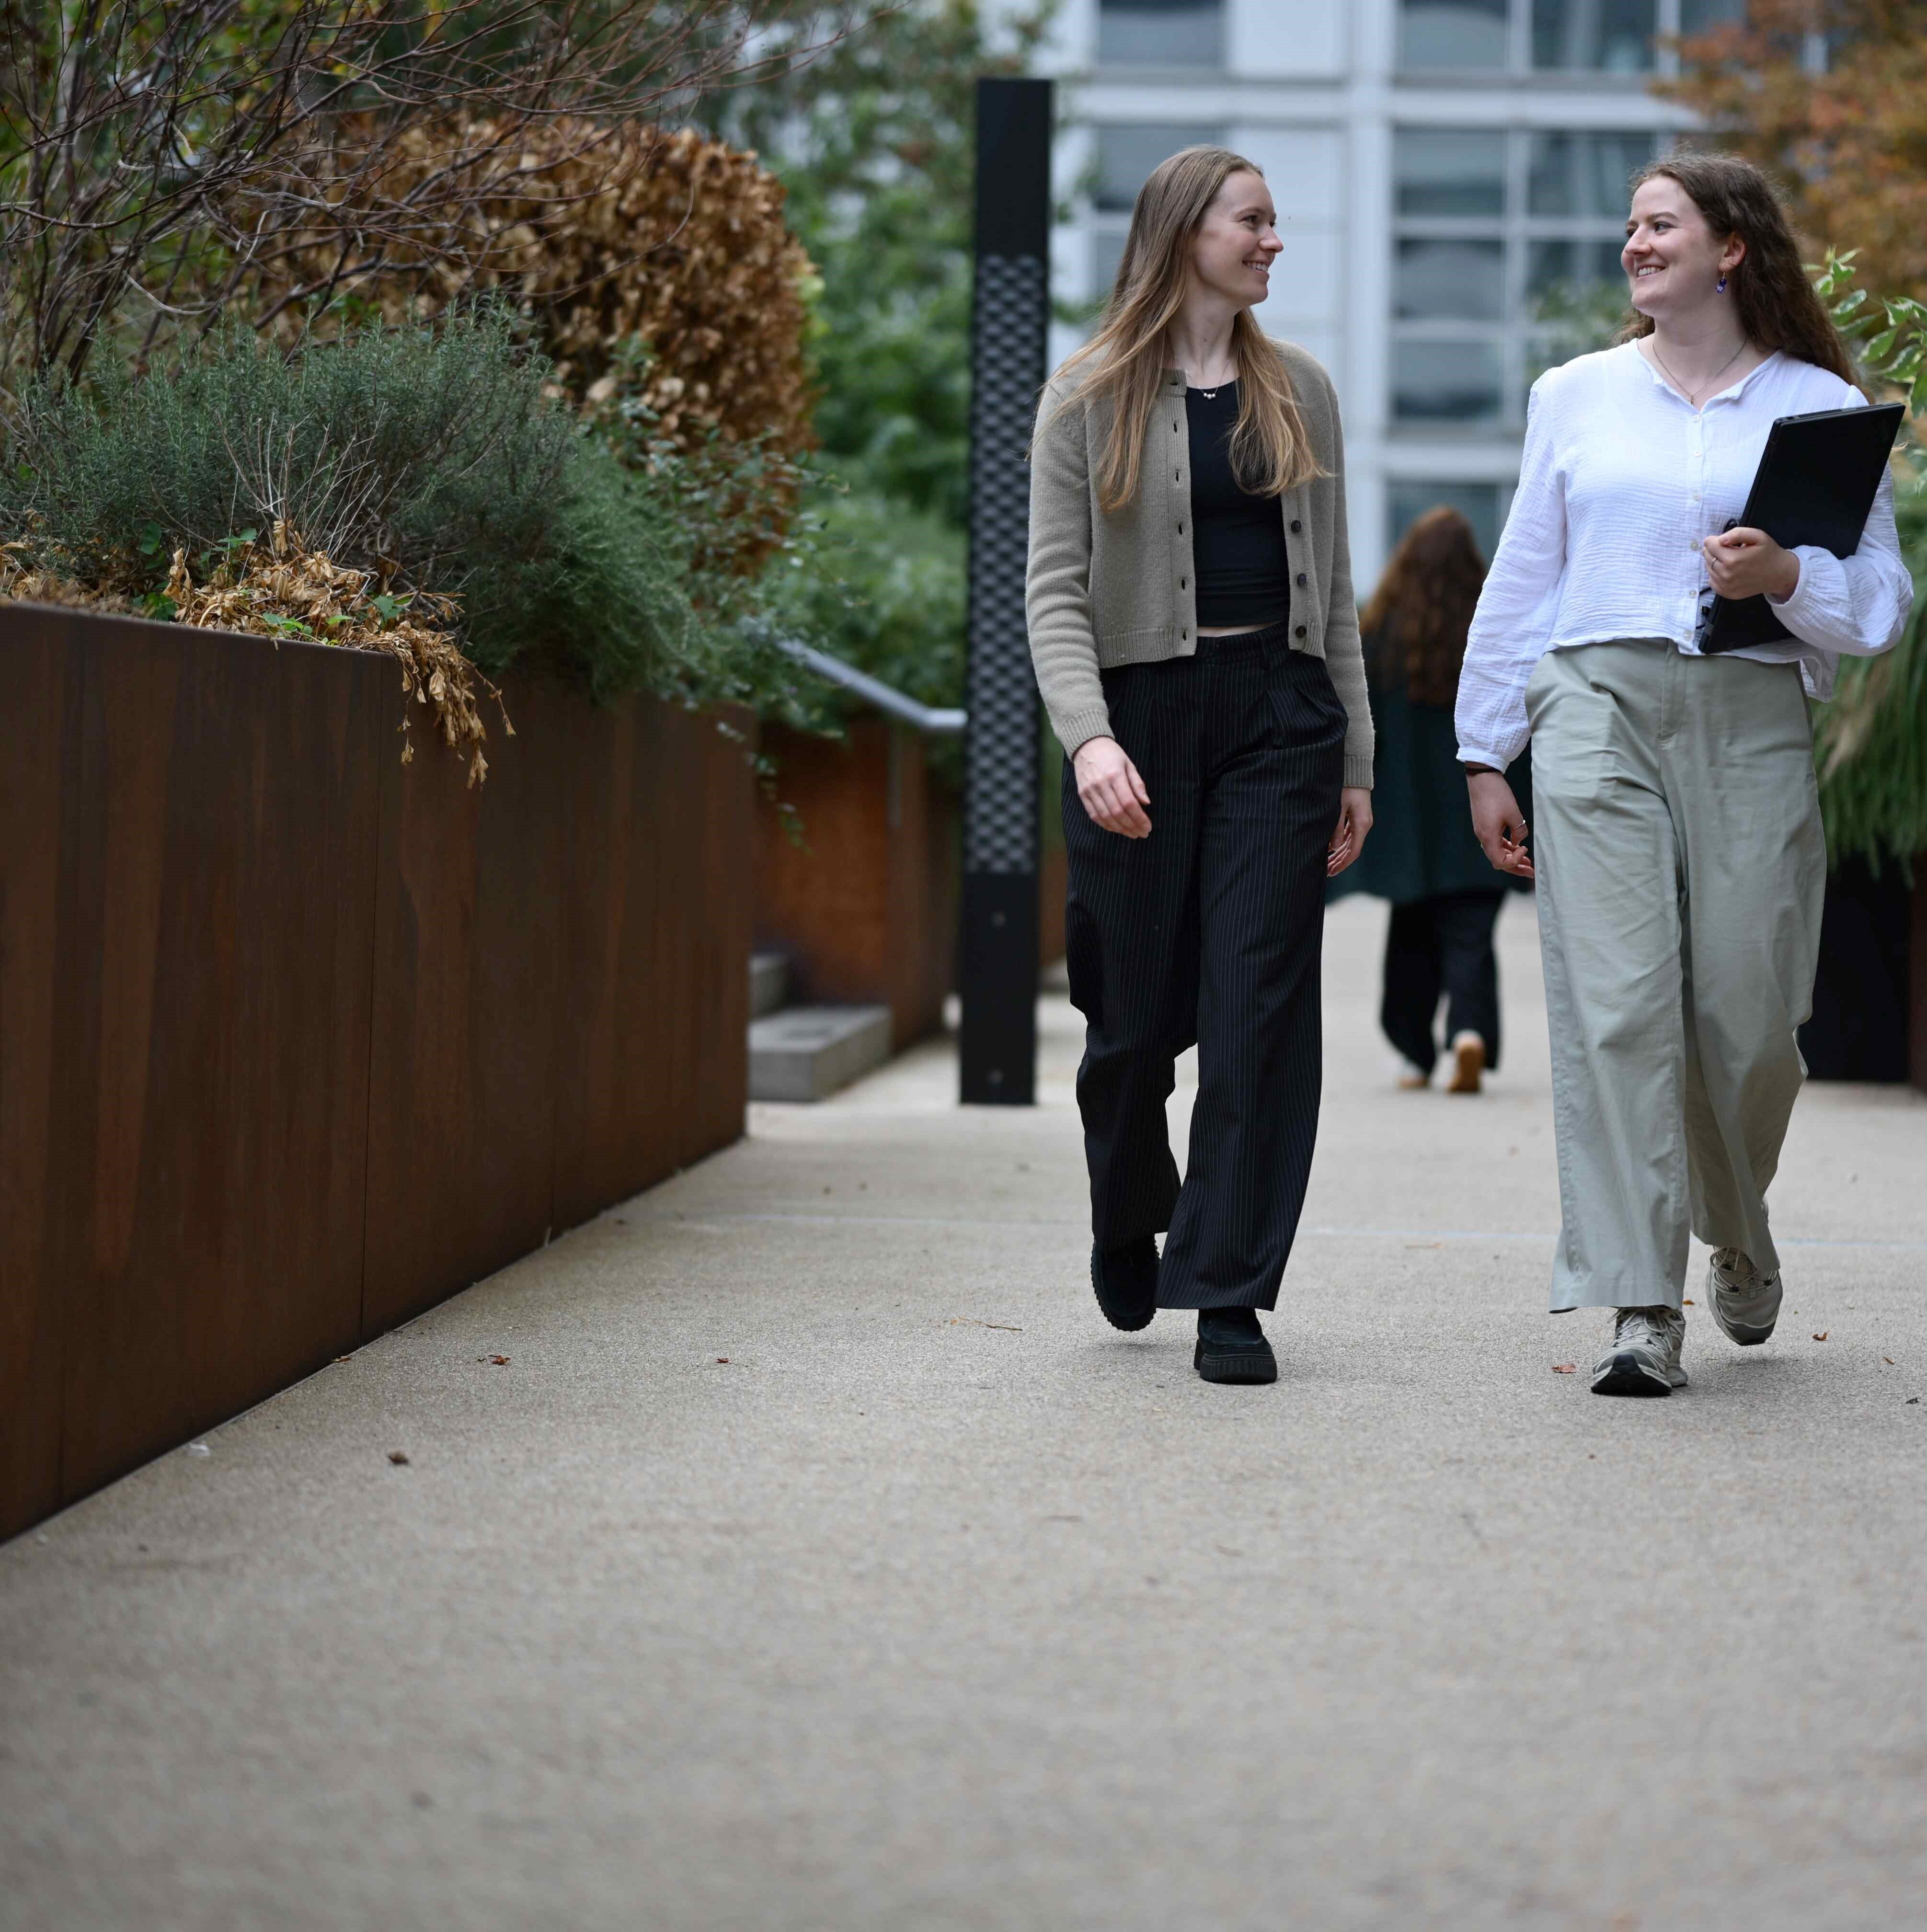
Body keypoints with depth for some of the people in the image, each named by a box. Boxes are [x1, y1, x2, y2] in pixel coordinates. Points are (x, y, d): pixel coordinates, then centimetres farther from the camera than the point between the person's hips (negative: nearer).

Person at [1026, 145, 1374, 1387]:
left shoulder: (1299, 392, 13)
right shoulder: (1090, 398, 2)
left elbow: (1332, 585, 16)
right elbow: (1056, 589, -3)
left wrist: (1353, 760, 11)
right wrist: (1089, 737, -19)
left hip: (1279, 710, 2)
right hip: (1145, 712, -2)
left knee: (1260, 1004, -6)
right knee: (1137, 1011, 4)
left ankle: (1230, 1296, -3)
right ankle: (1128, 1218, 34)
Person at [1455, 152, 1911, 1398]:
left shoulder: (1822, 408, 8)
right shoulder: (1577, 398, 16)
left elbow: (1883, 601, 6)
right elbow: (1522, 582, 18)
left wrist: (1787, 580, -14)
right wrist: (1487, 755, 14)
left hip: (1753, 722, -1)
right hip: (1598, 710, 1)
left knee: (1745, 1016, -1)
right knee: (1616, 1003, -11)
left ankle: (1740, 1237, 31)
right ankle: (1641, 1308, -11)